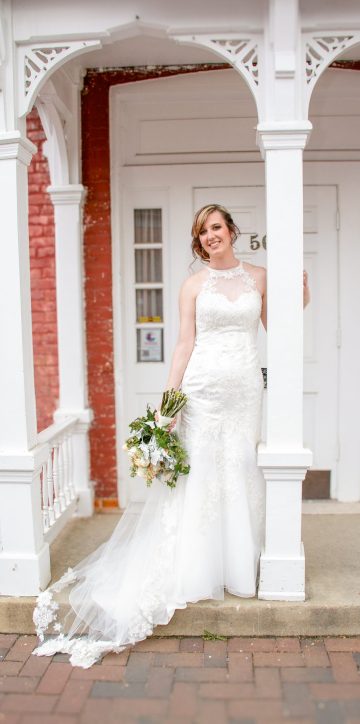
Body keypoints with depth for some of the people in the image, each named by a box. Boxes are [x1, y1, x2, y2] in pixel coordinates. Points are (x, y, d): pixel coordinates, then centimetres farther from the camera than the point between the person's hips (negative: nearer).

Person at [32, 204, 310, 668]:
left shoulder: (258, 277, 10)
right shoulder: (194, 284, 4)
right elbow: (185, 343, 1)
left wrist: (300, 287, 7)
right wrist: (168, 396, -6)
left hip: (246, 387, 2)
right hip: (204, 386, -2)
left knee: (242, 473, 6)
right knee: (200, 472, 1)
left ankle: (239, 566, 24)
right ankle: (200, 569, 17)